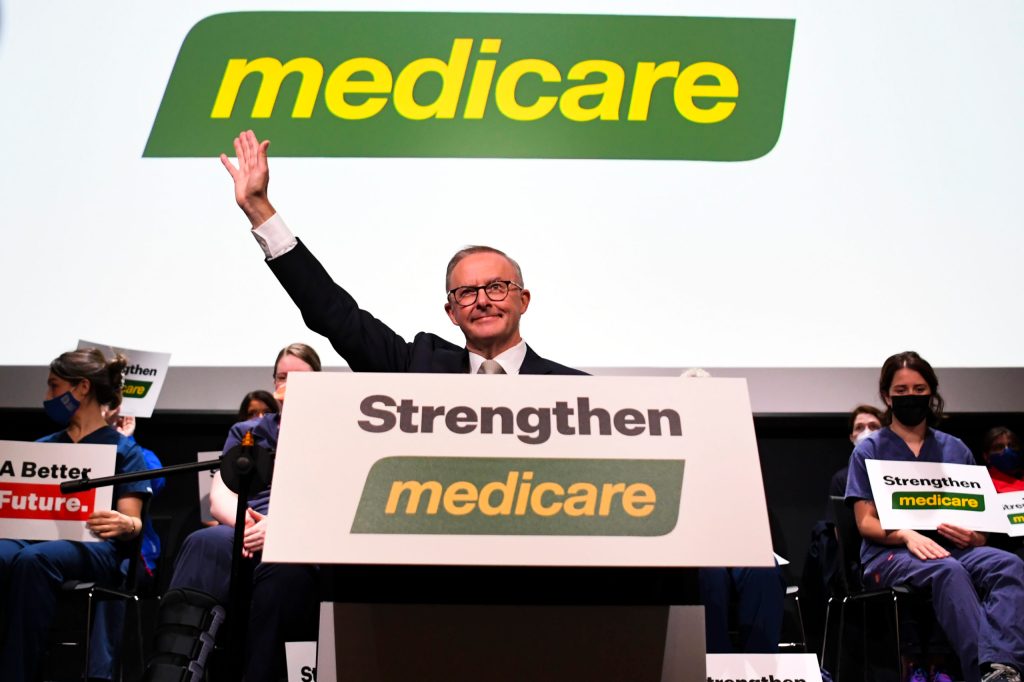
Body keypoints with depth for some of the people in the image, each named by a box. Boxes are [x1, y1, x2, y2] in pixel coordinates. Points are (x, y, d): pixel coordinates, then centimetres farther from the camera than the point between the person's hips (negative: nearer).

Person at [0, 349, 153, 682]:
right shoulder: (43, 446, 27)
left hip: (93, 546, -4)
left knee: (33, 560, -39)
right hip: (34, 536, 4)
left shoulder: (123, 449, 10)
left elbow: (133, 523, 1)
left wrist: (123, 525, -24)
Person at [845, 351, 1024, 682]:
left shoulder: (955, 449, 18)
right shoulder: (870, 450, 8)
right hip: (890, 553, -3)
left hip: (949, 548, 4)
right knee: (948, 570, -38)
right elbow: (865, 522, 0)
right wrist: (906, 534, -21)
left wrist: (972, 536, -10)